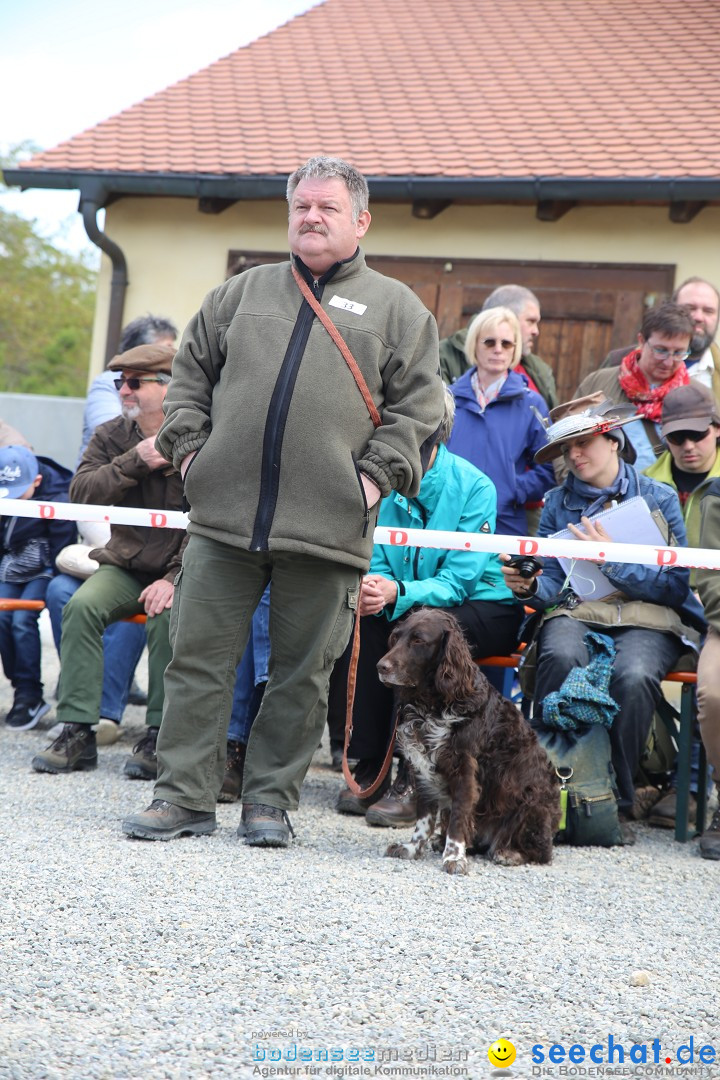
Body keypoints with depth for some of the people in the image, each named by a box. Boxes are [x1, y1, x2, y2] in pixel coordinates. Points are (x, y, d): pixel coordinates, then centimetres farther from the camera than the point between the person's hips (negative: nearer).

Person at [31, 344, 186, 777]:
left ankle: (159, 736, -22)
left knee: (167, 618, -33)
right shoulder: (111, 436, 7)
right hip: (124, 566, 4)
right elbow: (81, 493, -8)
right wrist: (135, 462, -20)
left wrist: (175, 579, -24)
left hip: (182, 568, -3)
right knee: (82, 605, -24)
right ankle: (77, 732, -22)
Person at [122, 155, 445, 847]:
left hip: (328, 525, -2)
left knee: (302, 672, 4)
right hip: (224, 514, 2)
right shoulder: (243, 293, 16)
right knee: (200, 658, 2)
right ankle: (184, 795, 9)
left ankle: (270, 799, 15)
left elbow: (418, 405, 4)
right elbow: (190, 371, 20)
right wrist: (189, 446, 6)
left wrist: (375, 476, -7)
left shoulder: (396, 308, 9)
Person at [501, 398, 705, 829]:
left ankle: (617, 794, -21)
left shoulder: (659, 498, 6)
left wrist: (612, 560, -12)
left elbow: (674, 586, 0)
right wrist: (529, 586, -14)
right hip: (576, 610, 2)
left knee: (633, 677, -36)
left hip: (647, 619, -2)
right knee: (561, 658, -35)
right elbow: (552, 583, 10)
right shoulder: (559, 502, 16)